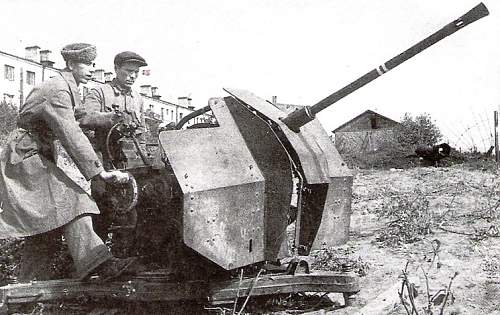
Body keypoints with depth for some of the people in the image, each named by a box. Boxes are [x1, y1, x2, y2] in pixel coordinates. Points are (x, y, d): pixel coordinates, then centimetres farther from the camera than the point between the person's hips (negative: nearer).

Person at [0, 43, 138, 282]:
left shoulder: (67, 89, 14)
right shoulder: (57, 90, -19)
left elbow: (69, 134, 20)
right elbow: (72, 137, -27)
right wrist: (101, 172, -29)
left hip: (38, 159, 10)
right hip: (26, 157, -10)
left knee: (41, 228, 8)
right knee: (71, 202, -22)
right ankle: (100, 263, -30)